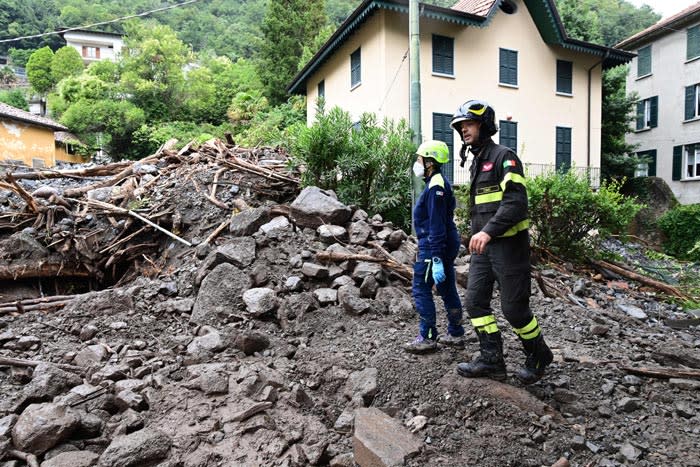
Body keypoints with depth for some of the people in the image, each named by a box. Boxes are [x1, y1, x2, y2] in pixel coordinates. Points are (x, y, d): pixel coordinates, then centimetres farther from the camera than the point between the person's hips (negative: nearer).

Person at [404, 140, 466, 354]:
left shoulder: (435, 186, -17)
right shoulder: (440, 183, 14)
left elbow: (437, 226, -22)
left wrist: (436, 259, -23)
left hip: (434, 246, -10)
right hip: (448, 245, 10)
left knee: (421, 290, -2)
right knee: (448, 290, 14)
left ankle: (427, 338, 6)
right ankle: (455, 334, 24)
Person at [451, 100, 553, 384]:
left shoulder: (504, 156, -10)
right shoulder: (477, 163, 18)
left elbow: (516, 202, -22)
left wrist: (488, 231, -31)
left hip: (508, 245, -8)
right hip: (482, 247, 8)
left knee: (514, 307, 0)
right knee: (476, 302, 4)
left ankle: (538, 356, 24)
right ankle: (491, 361, 14)